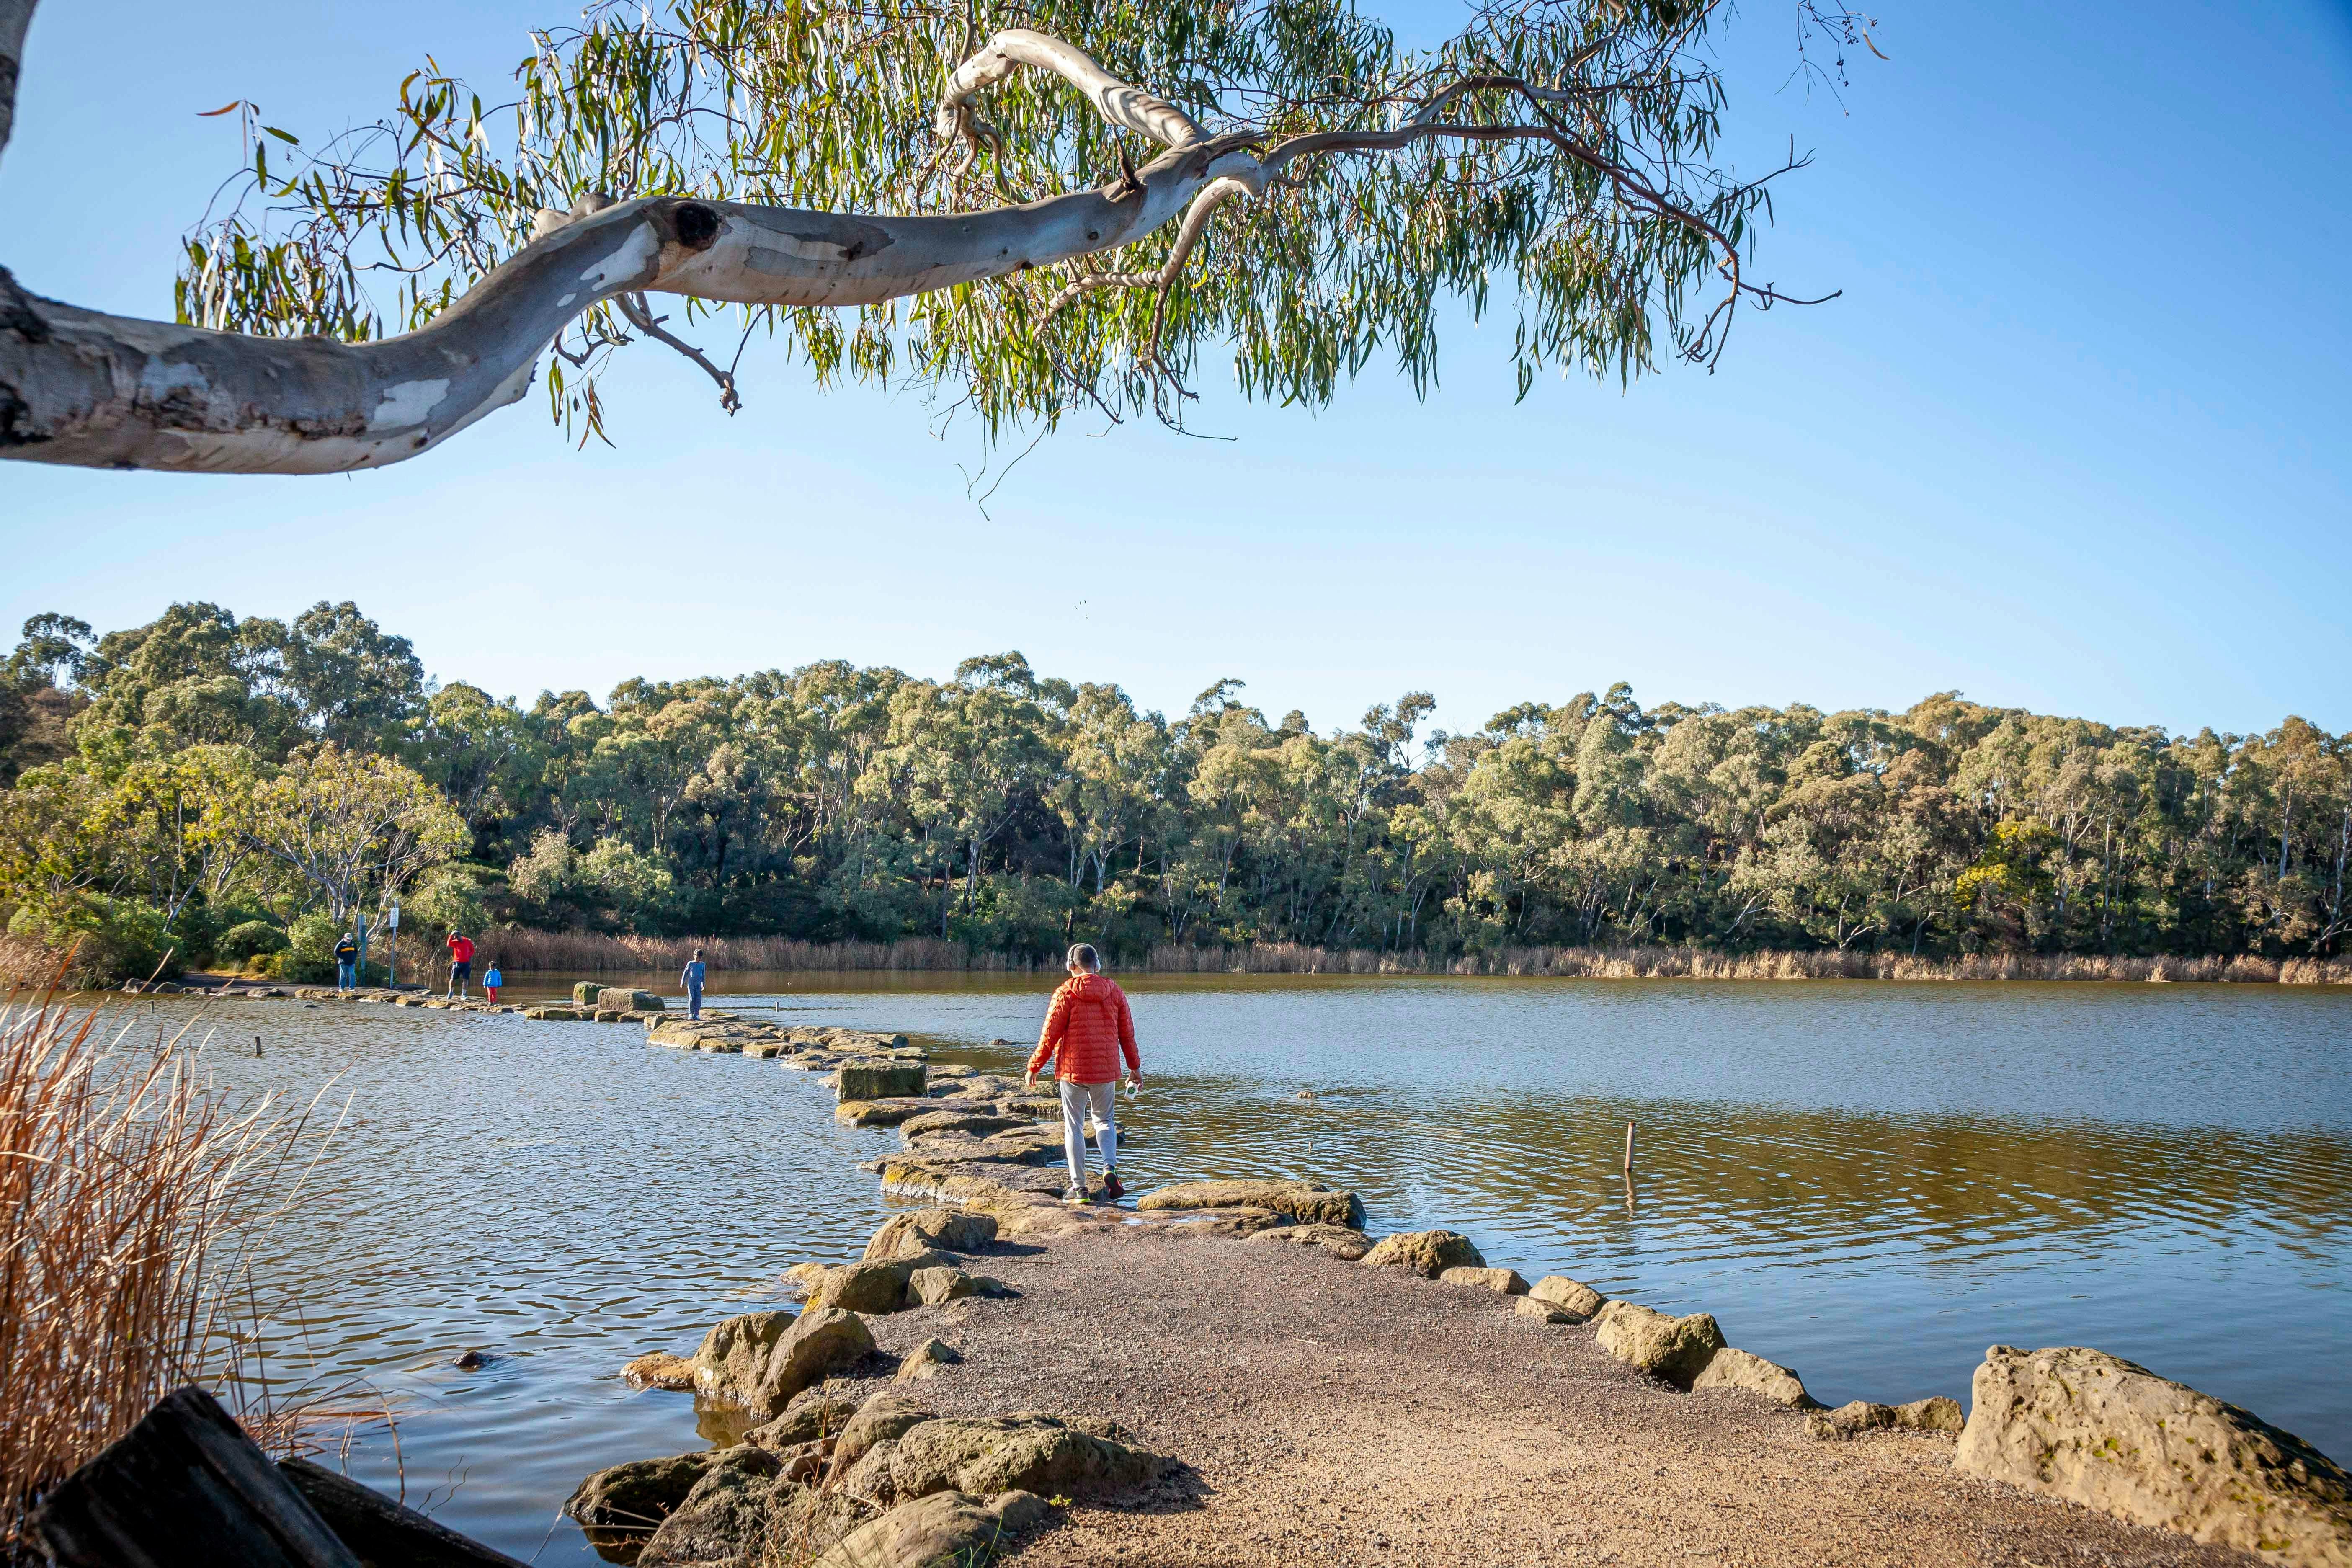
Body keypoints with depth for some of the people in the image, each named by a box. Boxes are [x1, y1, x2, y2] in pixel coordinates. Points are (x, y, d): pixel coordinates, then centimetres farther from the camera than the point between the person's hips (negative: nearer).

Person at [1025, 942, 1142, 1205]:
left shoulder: (1066, 993, -8)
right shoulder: (1115, 992, 2)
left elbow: (1050, 1035, -9)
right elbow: (1127, 1034, 7)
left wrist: (1034, 1067, 1)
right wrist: (1135, 1068, 17)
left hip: (1073, 1070, -3)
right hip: (1106, 1070, 3)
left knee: (1074, 1127, 8)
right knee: (1105, 1120, 20)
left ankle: (1079, 1187, 8)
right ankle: (1110, 1168, -4)